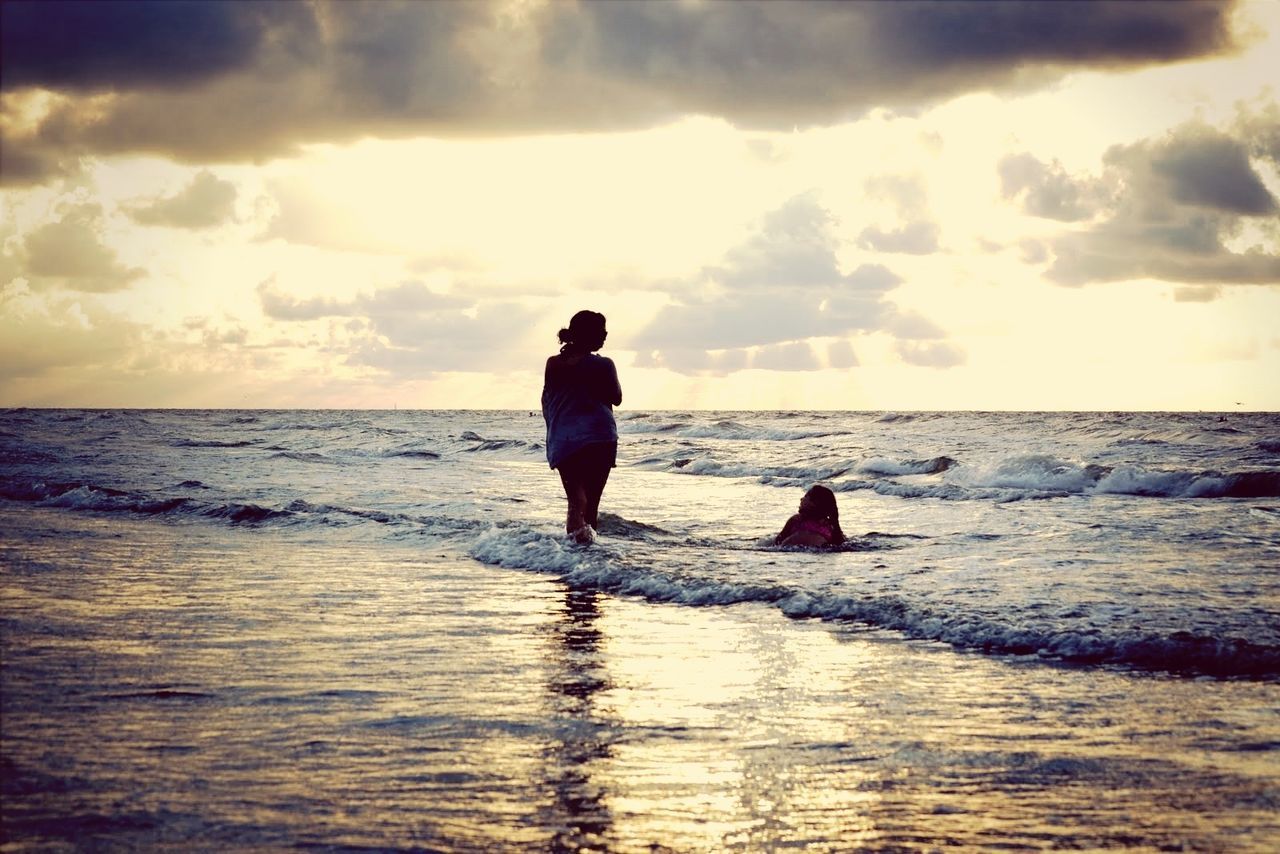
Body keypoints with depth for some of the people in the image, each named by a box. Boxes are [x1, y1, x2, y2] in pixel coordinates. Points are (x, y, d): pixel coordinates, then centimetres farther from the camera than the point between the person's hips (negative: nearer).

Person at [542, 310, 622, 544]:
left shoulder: (553, 364, 4)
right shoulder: (603, 365, -5)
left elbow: (546, 403, 11)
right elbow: (617, 399, 8)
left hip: (561, 440, 2)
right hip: (599, 437, -2)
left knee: (576, 499, 2)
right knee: (592, 501, 8)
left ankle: (576, 525, -28)